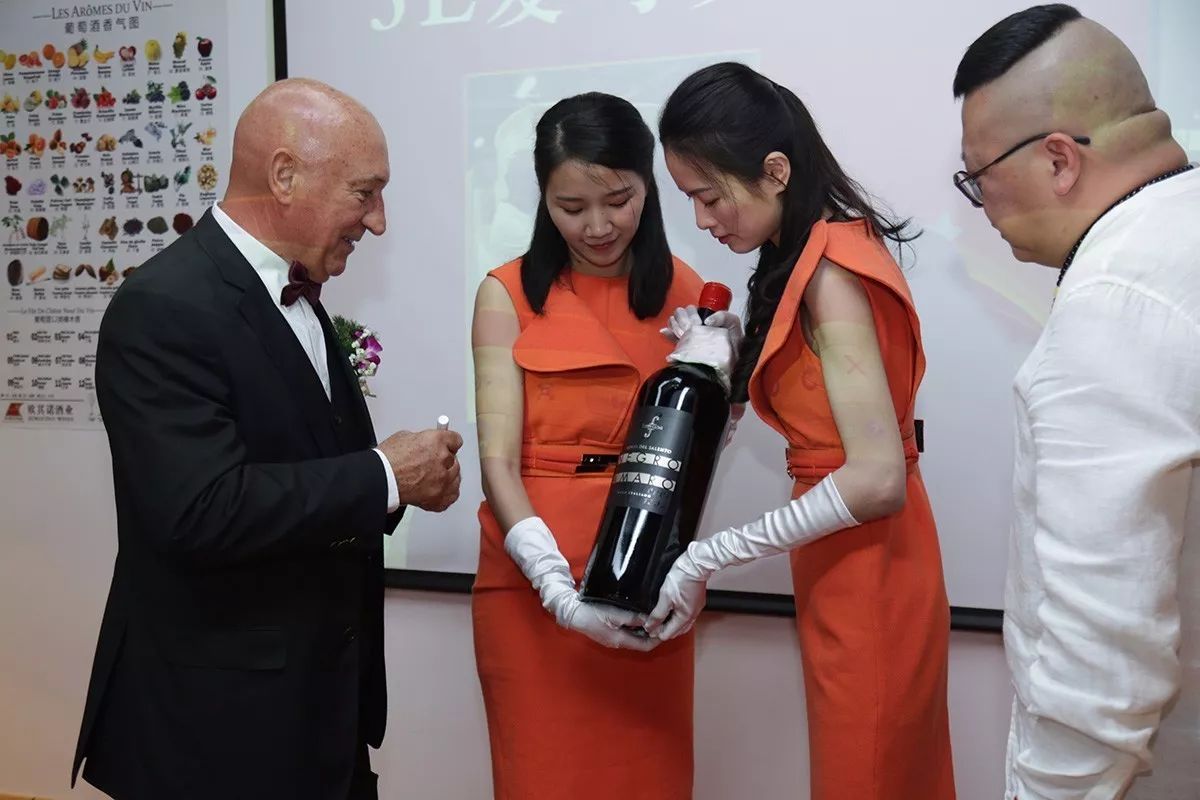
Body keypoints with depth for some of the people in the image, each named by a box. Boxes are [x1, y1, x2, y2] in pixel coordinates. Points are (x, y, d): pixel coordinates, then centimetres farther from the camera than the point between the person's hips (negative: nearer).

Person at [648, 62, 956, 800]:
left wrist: (709, 557, -20)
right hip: (844, 571, 9)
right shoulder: (818, 255, 8)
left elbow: (877, 478, -24)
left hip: (866, 576, -9)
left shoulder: (831, 268, -19)